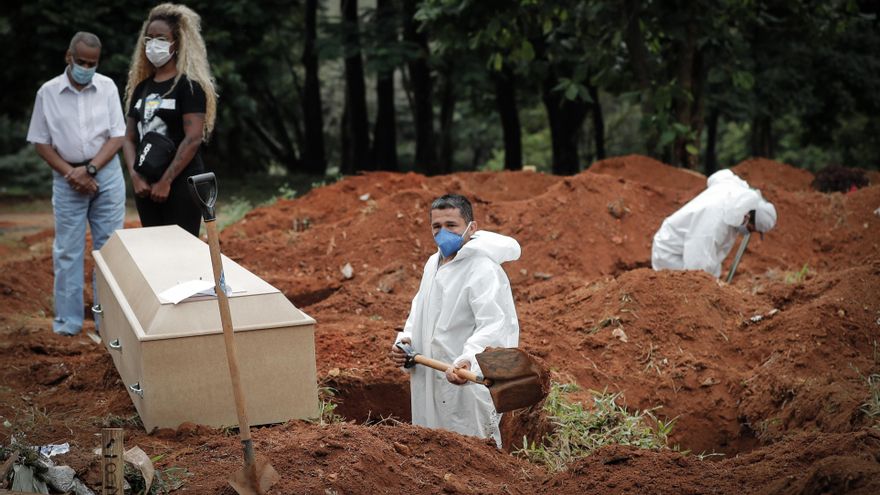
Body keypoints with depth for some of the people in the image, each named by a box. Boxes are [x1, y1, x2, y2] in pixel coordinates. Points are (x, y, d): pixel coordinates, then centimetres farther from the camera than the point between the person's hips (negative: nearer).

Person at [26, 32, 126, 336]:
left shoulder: (107, 87, -2)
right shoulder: (48, 92, -3)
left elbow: (117, 137, -1)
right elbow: (41, 143, 0)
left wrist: (90, 169, -13)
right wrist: (71, 173, -11)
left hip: (107, 174, 1)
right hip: (67, 178, -1)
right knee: (68, 251, 3)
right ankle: (68, 320, 9)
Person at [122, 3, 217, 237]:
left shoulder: (189, 85, -7)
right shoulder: (141, 87, 13)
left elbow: (193, 139, -15)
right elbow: (129, 138, 11)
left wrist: (166, 181, -16)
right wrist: (135, 176, -6)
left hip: (181, 183, -7)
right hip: (145, 185, 7)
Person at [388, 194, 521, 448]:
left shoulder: (484, 270, -16)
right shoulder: (433, 264, 14)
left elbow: (493, 326, -28)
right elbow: (419, 311, 26)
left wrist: (468, 360, -45)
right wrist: (405, 340, 6)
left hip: (468, 386, -9)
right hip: (429, 382, 9)